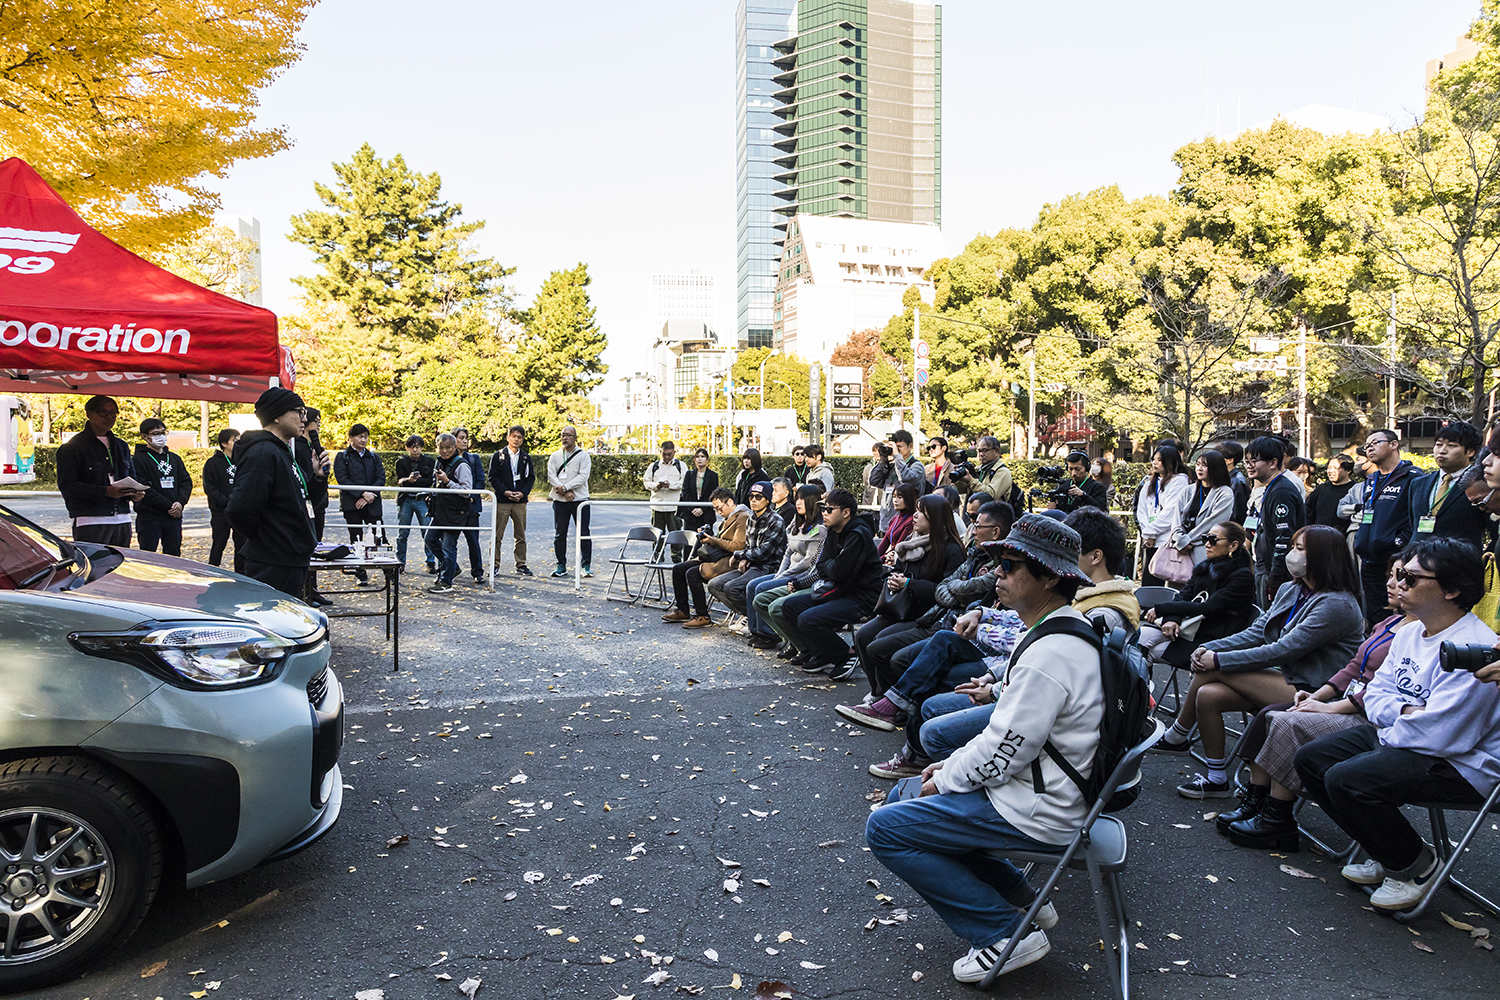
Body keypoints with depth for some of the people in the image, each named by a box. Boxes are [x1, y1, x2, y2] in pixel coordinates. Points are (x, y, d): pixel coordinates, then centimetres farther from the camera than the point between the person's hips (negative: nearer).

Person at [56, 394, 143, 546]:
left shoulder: (121, 446, 19)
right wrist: (105, 492, -20)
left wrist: (135, 494, 1)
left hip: (122, 521, 6)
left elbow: (131, 478, 25)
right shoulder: (73, 446, -1)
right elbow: (66, 485, -9)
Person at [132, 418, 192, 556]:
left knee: (173, 556, 8)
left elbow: (186, 482, 13)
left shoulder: (174, 458, 17)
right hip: (149, 517, -5)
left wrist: (180, 502, -6)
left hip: (174, 517, 6)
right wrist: (169, 506, -15)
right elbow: (145, 489, -11)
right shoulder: (139, 459, -3)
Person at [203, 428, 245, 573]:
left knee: (242, 543, 6)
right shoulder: (213, 463, -3)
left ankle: (241, 574, 14)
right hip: (221, 512, -4)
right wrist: (227, 504, -16)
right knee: (218, 545, 3)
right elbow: (210, 489, -8)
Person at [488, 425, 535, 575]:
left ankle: (521, 565, 14)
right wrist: (505, 491, -13)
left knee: (521, 535, 6)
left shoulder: (526, 457, 11)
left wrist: (523, 492, -7)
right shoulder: (498, 456, 3)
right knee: (497, 535, -1)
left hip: (520, 501, 2)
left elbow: (531, 477, 8)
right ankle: (494, 565, 6)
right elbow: (493, 477, -1)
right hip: (502, 501, -2)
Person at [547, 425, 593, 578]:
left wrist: (565, 487, -16)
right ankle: (561, 566, 13)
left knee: (583, 533, -2)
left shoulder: (583, 455, 2)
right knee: (559, 534, 5)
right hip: (559, 501, 3)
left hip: (580, 499, -2)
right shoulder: (555, 456, 10)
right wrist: (565, 492, -13)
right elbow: (551, 476, 0)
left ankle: (586, 565, 6)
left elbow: (583, 476, -9)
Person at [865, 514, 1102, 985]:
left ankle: (1005, 931, -3)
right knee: (904, 797, 19)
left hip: (1035, 812, -10)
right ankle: (1019, 898, 19)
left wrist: (946, 780, -6)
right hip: (1032, 783, 10)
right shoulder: (1066, 629, 5)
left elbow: (1001, 754, -24)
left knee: (885, 827, -9)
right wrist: (953, 764, 9)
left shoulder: (1049, 655, -28)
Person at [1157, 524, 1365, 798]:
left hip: (1309, 692, -8)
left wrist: (1219, 660, -21)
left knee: (1211, 670, -18)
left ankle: (1177, 737, 1)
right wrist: (1209, 648, -8)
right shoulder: (1289, 590, 11)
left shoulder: (1337, 604, -17)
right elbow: (1256, 633, 8)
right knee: (1208, 694, -13)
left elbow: (1283, 651, -22)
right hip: (1283, 679, 9)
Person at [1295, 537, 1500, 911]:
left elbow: (1437, 733, -27)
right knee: (1310, 758, 3)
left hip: (1463, 765, -10)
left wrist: (1386, 736, -9)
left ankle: (1416, 865, -1)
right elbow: (1375, 694, 11)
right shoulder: (1410, 632, 8)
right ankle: (1385, 853, 15)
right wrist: (1404, 711, -11)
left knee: (1346, 779, -28)